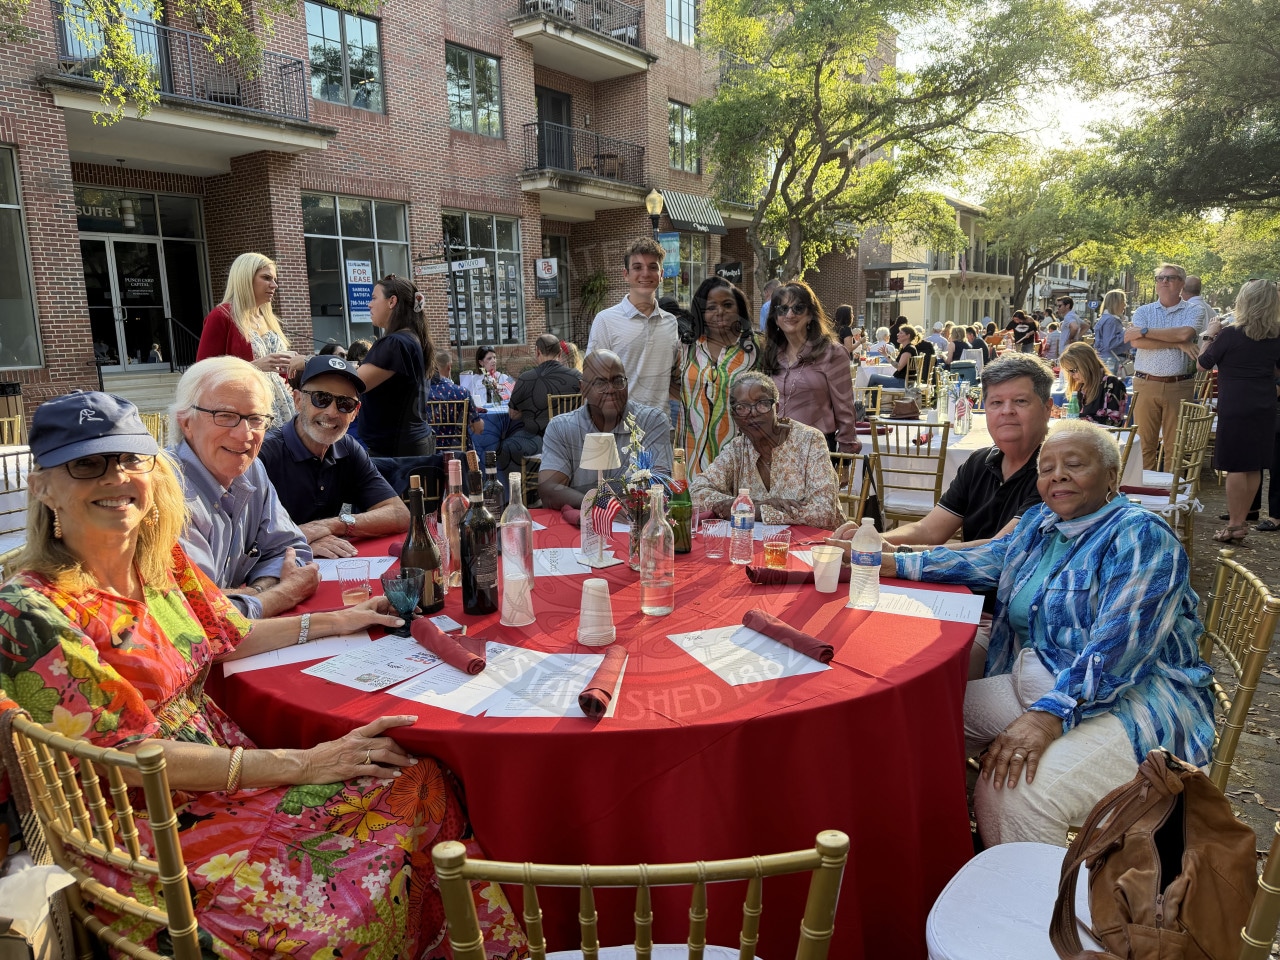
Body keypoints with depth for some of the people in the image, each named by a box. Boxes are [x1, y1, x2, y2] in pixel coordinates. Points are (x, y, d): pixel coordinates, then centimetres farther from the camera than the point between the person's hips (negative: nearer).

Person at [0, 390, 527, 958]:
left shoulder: (161, 560, 2)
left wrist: (337, 621, 16)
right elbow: (133, 756, -19)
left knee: (422, 784, -8)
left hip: (220, 771, 7)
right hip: (141, 830, -6)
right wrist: (299, 763, -22)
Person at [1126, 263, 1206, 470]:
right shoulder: (1143, 311, 9)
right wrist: (1177, 343, -12)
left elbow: (1185, 333, -16)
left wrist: (1144, 331, -11)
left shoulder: (1192, 311, 6)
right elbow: (1135, 342, -10)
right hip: (1146, 384, 1)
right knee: (1144, 442, 2)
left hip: (1180, 386, 0)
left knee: (1176, 443, 5)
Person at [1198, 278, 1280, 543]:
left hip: (1235, 409, -6)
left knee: (1235, 467, -1)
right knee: (1254, 466, 11)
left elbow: (1203, 364, -4)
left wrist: (1210, 335, 8)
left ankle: (1234, 525, 4)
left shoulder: (1230, 335, -14)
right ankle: (1241, 520, 19)